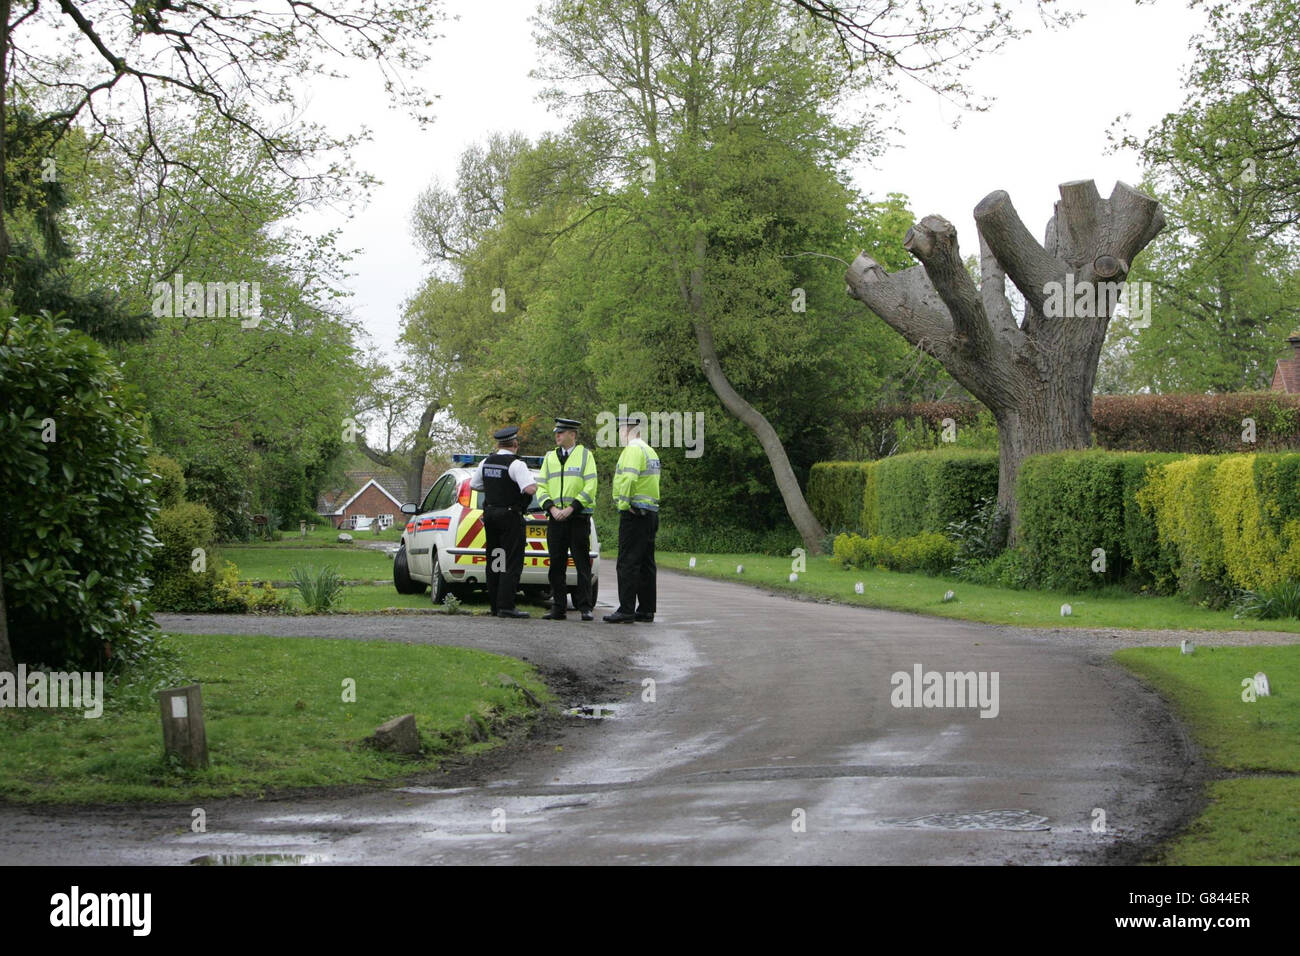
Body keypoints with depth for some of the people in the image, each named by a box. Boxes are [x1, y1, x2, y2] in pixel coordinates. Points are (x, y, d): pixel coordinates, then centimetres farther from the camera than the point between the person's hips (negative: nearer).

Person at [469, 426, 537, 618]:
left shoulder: (486, 462, 8)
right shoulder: (516, 464, -15)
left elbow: (473, 485, 21)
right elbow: (530, 489, -25)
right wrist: (533, 484, -4)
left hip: (489, 514, 7)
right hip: (510, 516, -7)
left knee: (493, 561, 14)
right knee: (512, 563, -7)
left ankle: (494, 606, 17)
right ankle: (505, 606, -14)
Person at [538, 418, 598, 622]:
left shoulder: (585, 455, 2)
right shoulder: (550, 457, 13)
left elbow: (590, 487, -6)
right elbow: (541, 487, 10)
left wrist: (571, 508, -14)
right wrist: (552, 508, -7)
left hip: (579, 518, -4)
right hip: (555, 519, 4)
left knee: (582, 564, -3)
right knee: (556, 565, 4)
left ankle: (585, 607, 0)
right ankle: (558, 608, 9)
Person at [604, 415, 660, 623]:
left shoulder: (633, 450, -11)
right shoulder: (650, 451, 20)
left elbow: (629, 479, -24)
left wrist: (623, 504, -17)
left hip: (634, 513, -10)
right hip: (651, 512, 10)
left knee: (628, 563, -9)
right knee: (645, 563, 11)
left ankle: (626, 610, -12)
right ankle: (646, 610, 13)